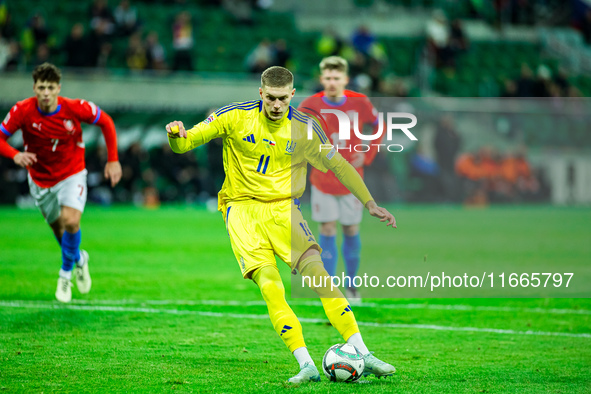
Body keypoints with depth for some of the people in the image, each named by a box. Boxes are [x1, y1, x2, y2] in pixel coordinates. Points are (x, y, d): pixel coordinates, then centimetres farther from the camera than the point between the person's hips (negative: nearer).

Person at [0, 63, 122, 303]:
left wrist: (113, 160, -7)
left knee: (70, 221, -23)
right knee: (58, 228, 14)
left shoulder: (75, 108, -22)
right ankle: (79, 259, 46)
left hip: (71, 175, -2)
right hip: (40, 179, 2)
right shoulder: (22, 111, -22)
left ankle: (66, 273, -1)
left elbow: (105, 122, -6)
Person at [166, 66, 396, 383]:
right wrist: (175, 136, -26)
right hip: (241, 207, -1)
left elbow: (339, 165, 12)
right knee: (268, 283, -22)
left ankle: (362, 356, -19)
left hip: (283, 207, 1)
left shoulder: (304, 128, 0)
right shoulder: (235, 117, -5)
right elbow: (184, 144, -2)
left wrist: (370, 204, 12)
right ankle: (306, 366, -22)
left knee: (315, 270, -20)